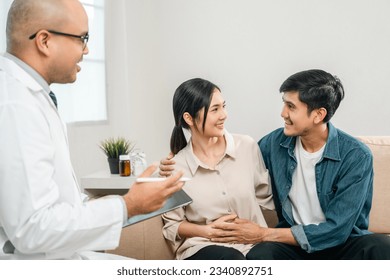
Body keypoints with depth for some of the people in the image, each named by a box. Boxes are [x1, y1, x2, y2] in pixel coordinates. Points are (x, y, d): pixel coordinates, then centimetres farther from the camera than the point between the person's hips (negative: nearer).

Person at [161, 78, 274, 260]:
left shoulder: (247, 146, 2)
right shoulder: (176, 167, -2)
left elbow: (264, 196, 13)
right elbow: (172, 226, 5)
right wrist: (208, 230, -9)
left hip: (251, 244, 3)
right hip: (202, 248, -2)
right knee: (230, 258, -34)